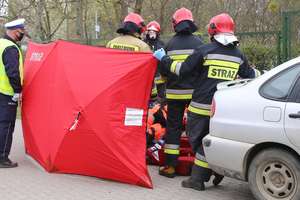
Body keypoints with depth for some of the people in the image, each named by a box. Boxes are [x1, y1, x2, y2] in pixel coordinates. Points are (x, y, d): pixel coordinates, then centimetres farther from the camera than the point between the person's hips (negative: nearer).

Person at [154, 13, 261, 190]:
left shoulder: (205, 50, -6)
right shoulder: (239, 55, 7)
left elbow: (183, 70, -6)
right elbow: (250, 75, 19)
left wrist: (164, 59, 8)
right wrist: (256, 72, 42)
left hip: (202, 106, -4)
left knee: (197, 139, 8)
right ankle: (198, 178, 14)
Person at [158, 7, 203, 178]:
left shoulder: (170, 44, 1)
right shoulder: (198, 43, -1)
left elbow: (163, 70, 4)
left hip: (175, 93, 0)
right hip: (195, 92, 0)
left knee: (173, 127, 6)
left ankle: (170, 166, 6)